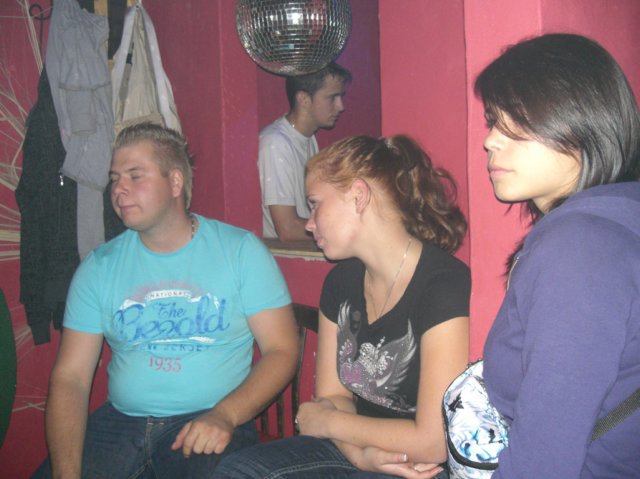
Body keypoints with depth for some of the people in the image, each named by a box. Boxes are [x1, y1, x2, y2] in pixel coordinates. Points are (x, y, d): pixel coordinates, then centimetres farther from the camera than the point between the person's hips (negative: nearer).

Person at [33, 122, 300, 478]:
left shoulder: (241, 250, -1)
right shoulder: (100, 266, 6)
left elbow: (282, 350, -3)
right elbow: (70, 377, 2)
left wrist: (225, 415, -19)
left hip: (211, 422, -3)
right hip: (121, 421, 3)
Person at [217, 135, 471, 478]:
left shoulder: (443, 284, -20)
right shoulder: (341, 281, 4)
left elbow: (433, 442, -22)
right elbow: (331, 396, 7)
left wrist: (328, 421, -9)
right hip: (358, 451, 7)